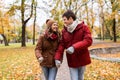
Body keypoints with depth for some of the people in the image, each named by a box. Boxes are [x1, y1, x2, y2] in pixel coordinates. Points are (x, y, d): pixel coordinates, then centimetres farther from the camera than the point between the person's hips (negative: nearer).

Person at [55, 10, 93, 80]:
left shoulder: (83, 27, -8)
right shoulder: (64, 31, 1)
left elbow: (88, 40, -21)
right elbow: (61, 45, -2)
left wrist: (74, 47, -33)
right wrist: (58, 58, -16)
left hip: (82, 59, -1)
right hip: (71, 61, 1)